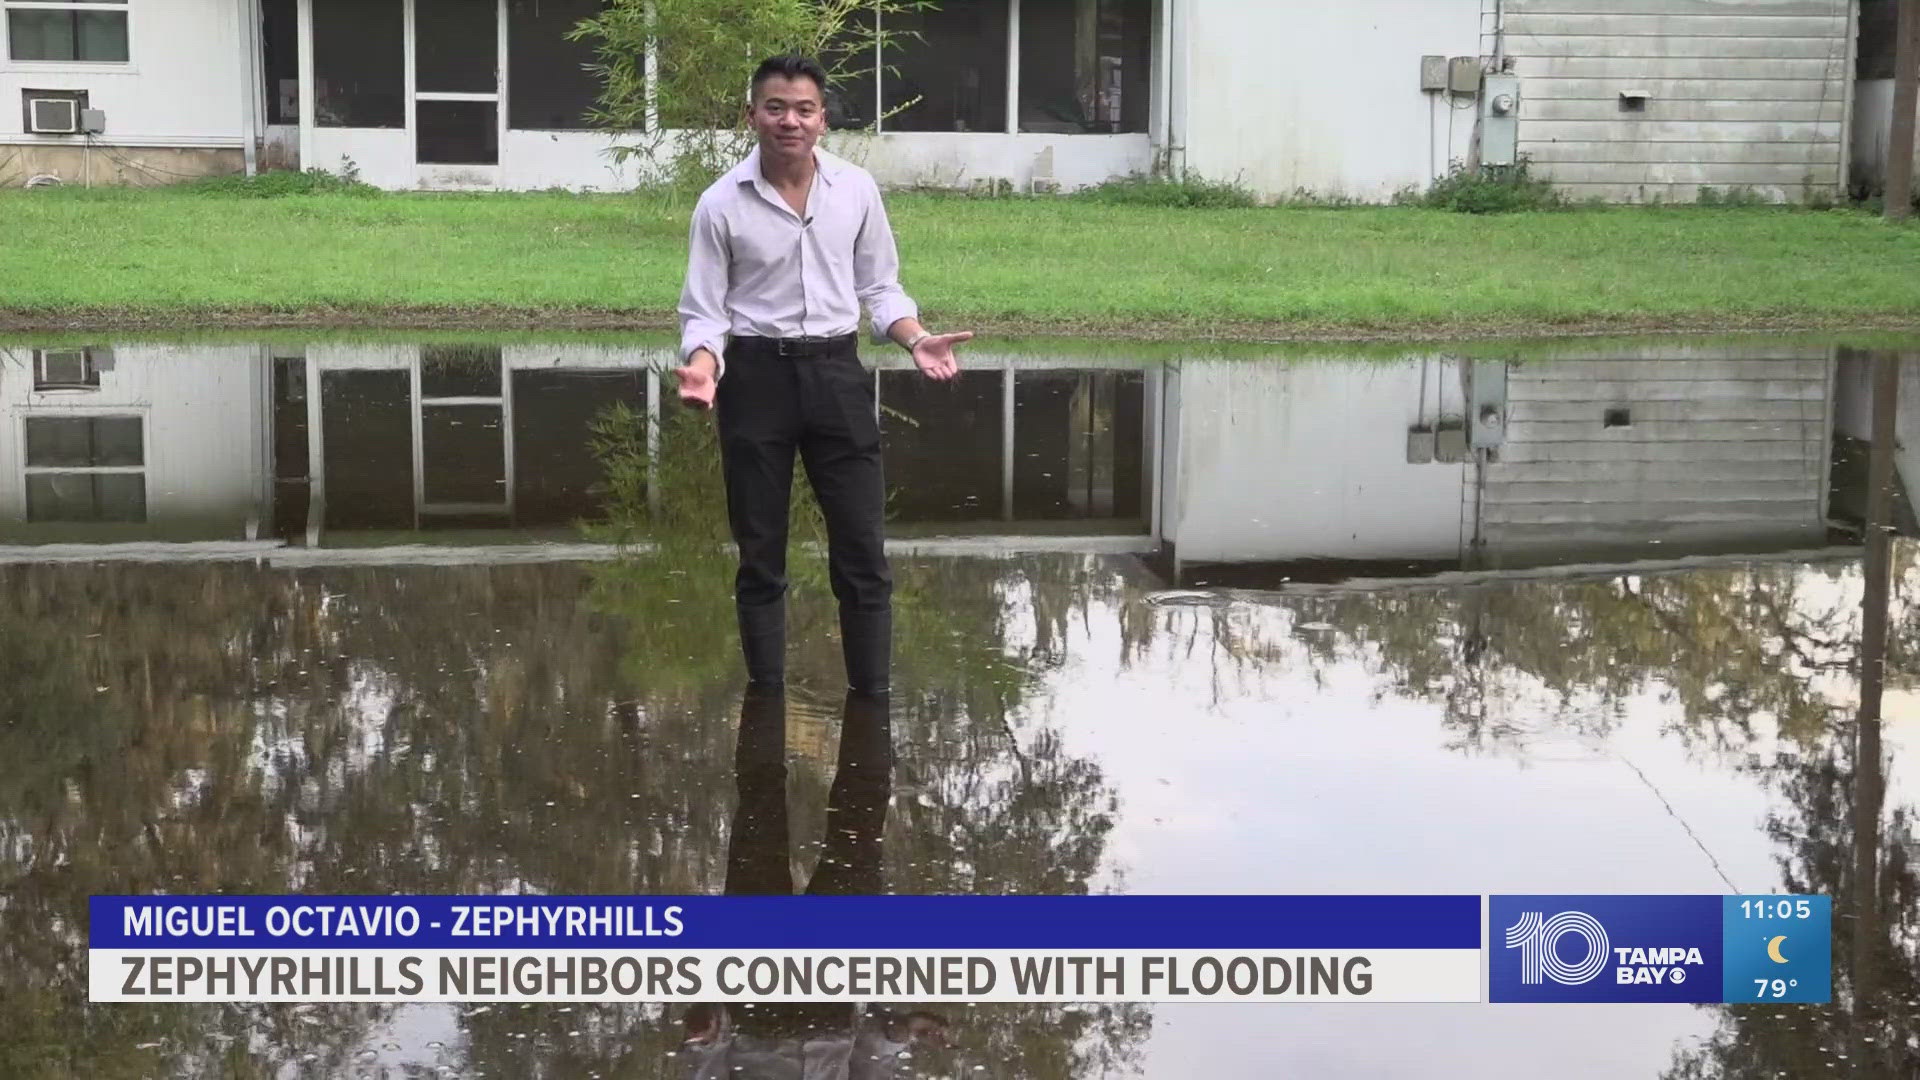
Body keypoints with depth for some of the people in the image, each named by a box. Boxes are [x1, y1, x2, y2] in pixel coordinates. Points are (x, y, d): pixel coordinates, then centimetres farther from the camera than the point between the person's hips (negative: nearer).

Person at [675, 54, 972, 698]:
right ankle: (767, 696, 21)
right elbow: (704, 309, -3)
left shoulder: (857, 190, 0)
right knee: (760, 554, 8)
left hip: (836, 370, 2)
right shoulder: (722, 204, -7)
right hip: (756, 375, -2)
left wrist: (916, 340, -10)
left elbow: (879, 286, 8)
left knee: (863, 549, 3)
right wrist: (701, 366, -23)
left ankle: (872, 698, 12)